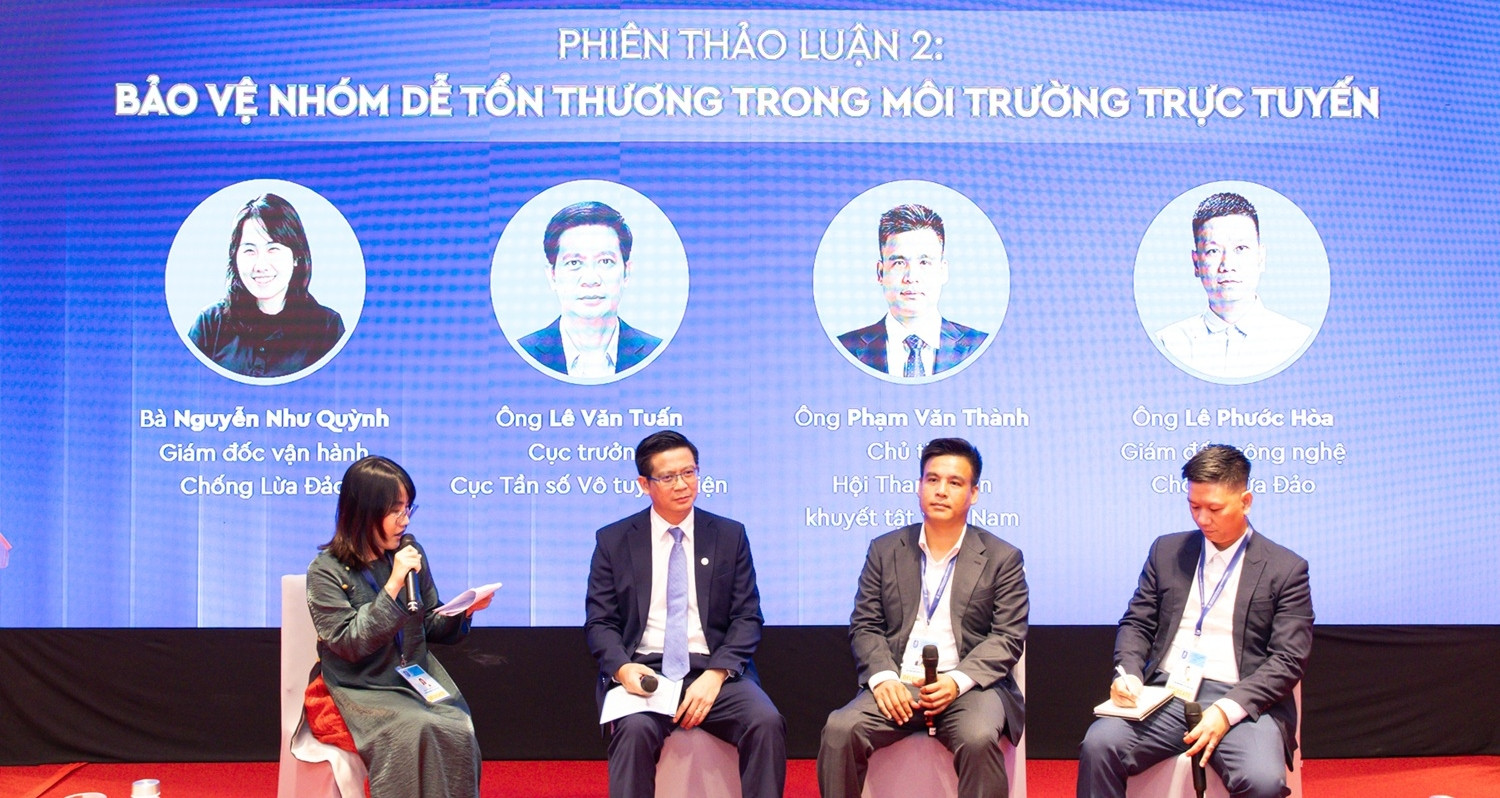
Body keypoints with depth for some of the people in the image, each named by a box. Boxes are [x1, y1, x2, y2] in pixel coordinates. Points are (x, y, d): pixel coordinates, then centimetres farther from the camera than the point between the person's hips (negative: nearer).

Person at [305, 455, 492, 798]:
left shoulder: (409, 552, 4)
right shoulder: (327, 572, -7)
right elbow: (349, 644, -17)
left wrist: (463, 611, -9)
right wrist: (393, 586, -22)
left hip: (418, 679, 4)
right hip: (364, 690, -4)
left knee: (458, 731, -23)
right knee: (415, 732, -30)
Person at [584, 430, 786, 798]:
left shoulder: (730, 536, 10)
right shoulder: (613, 541, 9)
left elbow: (747, 617, 5)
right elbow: (600, 622, 6)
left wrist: (716, 674, -12)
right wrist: (622, 668, -16)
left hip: (715, 671, 1)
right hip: (643, 671, -1)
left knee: (767, 723, -28)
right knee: (635, 728, -34)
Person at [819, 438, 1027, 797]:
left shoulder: (1003, 558, 7)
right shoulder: (885, 550, 13)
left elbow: (1008, 637, 0)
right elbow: (864, 626, 10)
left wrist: (958, 680, -16)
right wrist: (883, 677, -11)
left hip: (969, 684, -2)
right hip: (898, 685, 2)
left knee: (979, 740, -34)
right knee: (839, 731, -26)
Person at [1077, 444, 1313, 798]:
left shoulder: (1286, 569, 5)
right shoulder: (1167, 550, 15)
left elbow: (1288, 658, -2)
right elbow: (1136, 623, 17)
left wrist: (1228, 710, -15)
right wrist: (1128, 672, -6)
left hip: (1241, 701, -2)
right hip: (1164, 693, 3)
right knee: (1098, 744, -26)